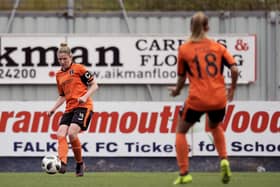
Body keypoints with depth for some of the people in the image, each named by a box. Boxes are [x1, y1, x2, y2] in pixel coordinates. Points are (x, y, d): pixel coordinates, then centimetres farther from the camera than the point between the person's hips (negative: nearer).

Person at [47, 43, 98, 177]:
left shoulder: (78, 68, -1)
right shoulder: (59, 75, 18)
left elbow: (94, 85, 0)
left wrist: (85, 96, -16)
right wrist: (53, 109, 13)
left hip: (83, 106, -7)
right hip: (69, 108, 7)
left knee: (72, 133, -23)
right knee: (60, 134, -16)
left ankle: (80, 164, -5)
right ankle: (62, 163, -27)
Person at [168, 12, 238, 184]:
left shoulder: (184, 49, 1)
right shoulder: (218, 47, 6)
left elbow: (182, 77, 7)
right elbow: (234, 69, -2)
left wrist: (176, 90, 27)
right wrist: (232, 89, 15)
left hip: (197, 100, -3)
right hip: (219, 99, 3)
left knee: (181, 131, 18)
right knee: (215, 127, 33)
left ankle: (184, 174, 7)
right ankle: (224, 160, 10)